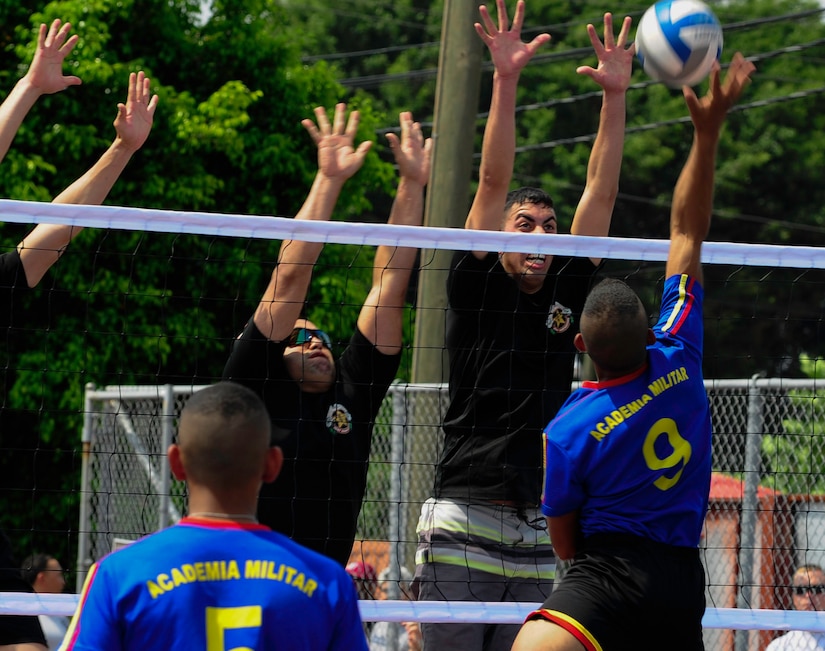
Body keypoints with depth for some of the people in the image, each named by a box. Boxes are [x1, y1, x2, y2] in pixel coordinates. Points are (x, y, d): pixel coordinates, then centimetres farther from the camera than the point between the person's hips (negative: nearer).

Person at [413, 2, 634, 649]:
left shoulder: (567, 291, 13)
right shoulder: (477, 286, 2)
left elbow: (601, 193, 9)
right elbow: (493, 184, -6)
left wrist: (614, 94, 2)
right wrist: (505, 81, -14)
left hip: (538, 534, 5)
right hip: (464, 523, -5)